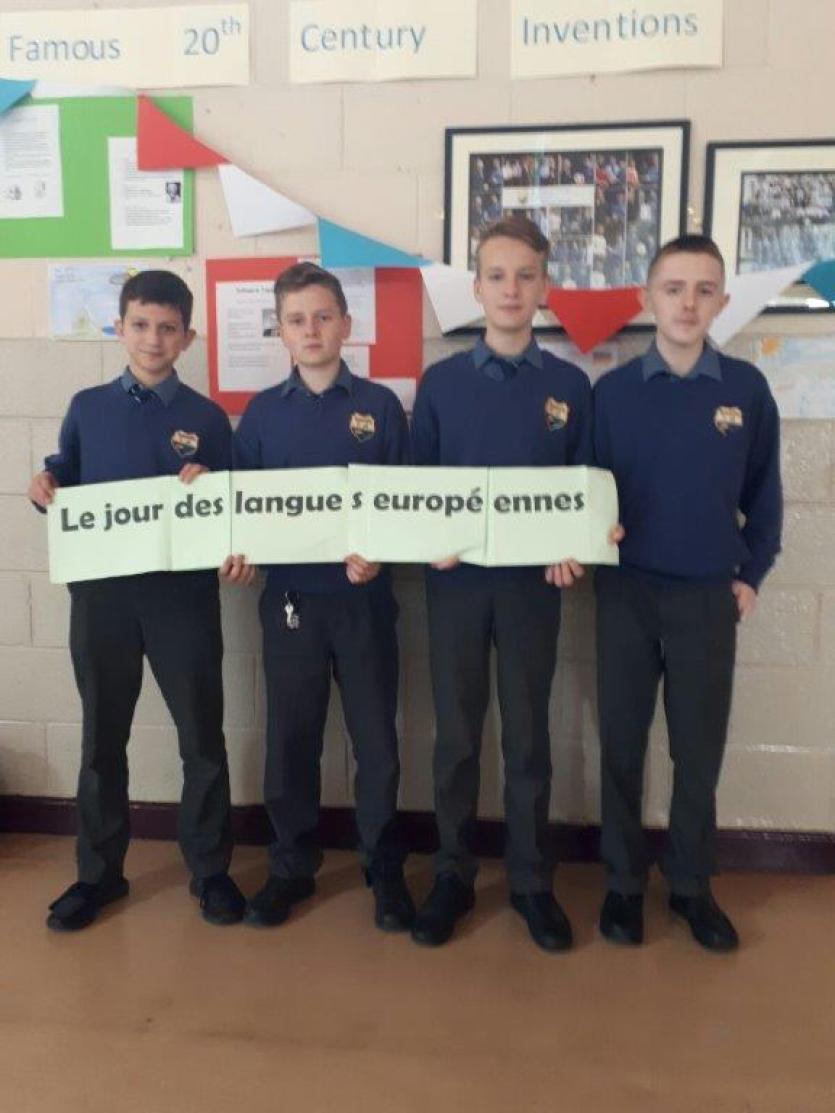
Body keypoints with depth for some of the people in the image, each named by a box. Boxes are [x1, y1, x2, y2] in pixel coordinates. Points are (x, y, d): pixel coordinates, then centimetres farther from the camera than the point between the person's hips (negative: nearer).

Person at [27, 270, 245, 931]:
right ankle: (99, 872, 28)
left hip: (184, 597, -1)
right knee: (102, 738, 12)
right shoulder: (87, 408, 7)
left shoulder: (207, 418, 2)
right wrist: (45, 491, -9)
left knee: (202, 737, 5)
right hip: (101, 593, 2)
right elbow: (67, 493, 12)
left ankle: (211, 870, 22)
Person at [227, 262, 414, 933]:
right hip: (289, 600, 2)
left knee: (377, 740, 6)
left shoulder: (380, 405, 0)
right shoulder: (263, 412, 5)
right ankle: (292, 866, 29)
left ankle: (385, 869, 25)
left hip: (364, 599, -1)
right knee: (290, 742, 11)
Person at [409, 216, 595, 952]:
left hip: (533, 582, 0)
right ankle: (453, 876, 25)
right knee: (456, 736, 9)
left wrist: (573, 554, -10)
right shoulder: (440, 382, 2)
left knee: (528, 737, 9)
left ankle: (532, 882, 25)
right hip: (456, 580, 0)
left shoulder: (569, 385, 3)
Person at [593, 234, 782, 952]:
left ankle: (692, 885, 27)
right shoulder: (613, 390, -1)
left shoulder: (747, 388, 0)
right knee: (622, 743, 9)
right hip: (627, 592, 0)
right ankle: (624, 881, 25)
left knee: (700, 749, 9)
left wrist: (752, 575, 4)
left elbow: (763, 492, 7)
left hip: (710, 596, 0)